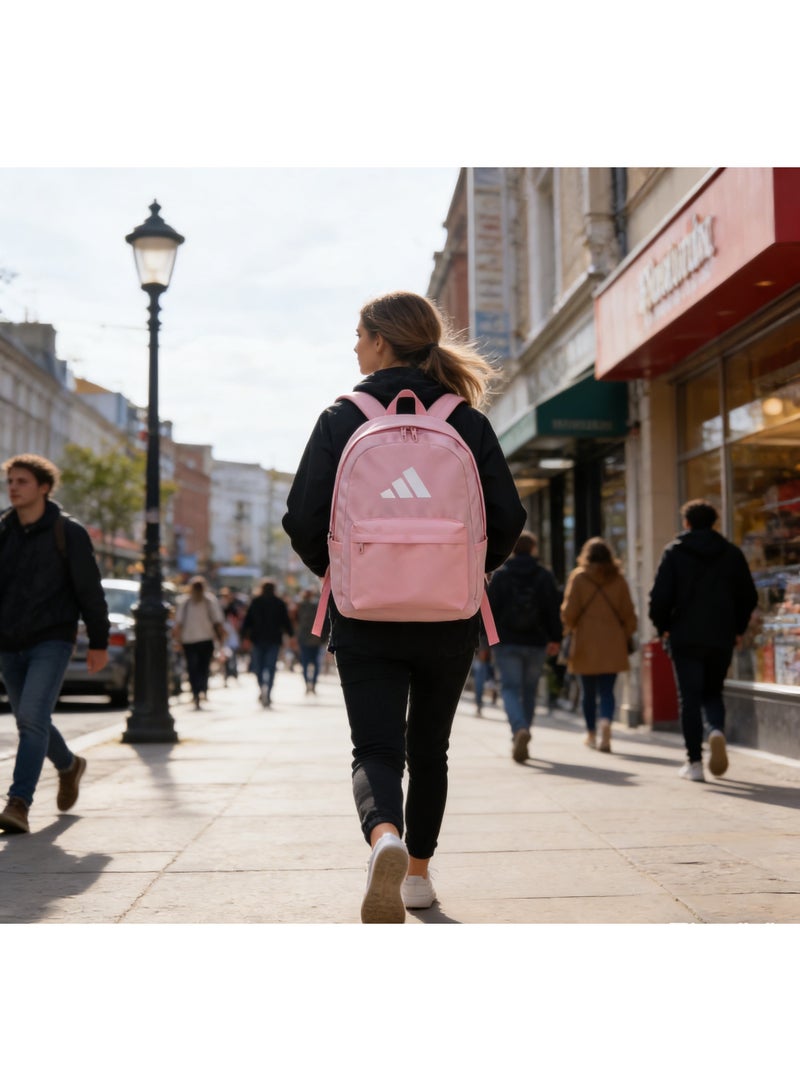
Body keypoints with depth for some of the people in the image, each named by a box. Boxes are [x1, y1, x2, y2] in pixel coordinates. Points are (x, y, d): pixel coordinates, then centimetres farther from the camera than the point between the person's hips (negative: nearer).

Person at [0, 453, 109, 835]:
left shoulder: (68, 532, -7)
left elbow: (90, 589, -4)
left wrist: (99, 642, -4)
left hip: (51, 642, -5)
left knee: (32, 718, -18)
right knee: (31, 722, 15)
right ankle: (69, 766, 42)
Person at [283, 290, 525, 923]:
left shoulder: (341, 420, -3)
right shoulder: (468, 421, 0)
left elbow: (302, 520, -6)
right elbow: (509, 518, -2)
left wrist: (336, 572, 12)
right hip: (450, 617, 2)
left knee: (376, 750, 0)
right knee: (430, 747, 18)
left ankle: (384, 838, -29)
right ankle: (418, 873, 28)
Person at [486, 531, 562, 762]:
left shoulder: (500, 574, 0)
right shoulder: (545, 575, 4)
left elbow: (491, 607, 0)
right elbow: (553, 609, 3)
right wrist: (554, 638, 9)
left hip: (507, 642, -2)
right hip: (536, 643, 2)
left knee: (510, 688, -2)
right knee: (529, 690, 12)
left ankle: (519, 729, -28)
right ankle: (520, 741, 16)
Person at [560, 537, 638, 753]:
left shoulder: (578, 577, -2)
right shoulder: (618, 578, 3)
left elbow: (569, 611, -4)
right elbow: (628, 612, 4)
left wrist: (568, 629, 14)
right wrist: (627, 636, 14)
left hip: (585, 643, -1)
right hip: (612, 644, 1)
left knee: (588, 691, 12)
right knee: (607, 690, 1)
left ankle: (591, 733, 23)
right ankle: (606, 722, -25)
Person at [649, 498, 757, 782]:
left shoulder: (674, 552, -2)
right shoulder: (732, 553, 6)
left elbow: (660, 596, -8)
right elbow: (749, 597, 6)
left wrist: (663, 628, 5)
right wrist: (737, 629, 16)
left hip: (685, 638, -2)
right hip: (721, 638, 2)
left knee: (690, 698, 3)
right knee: (713, 693, 17)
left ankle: (694, 762, 1)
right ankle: (717, 730, -13)